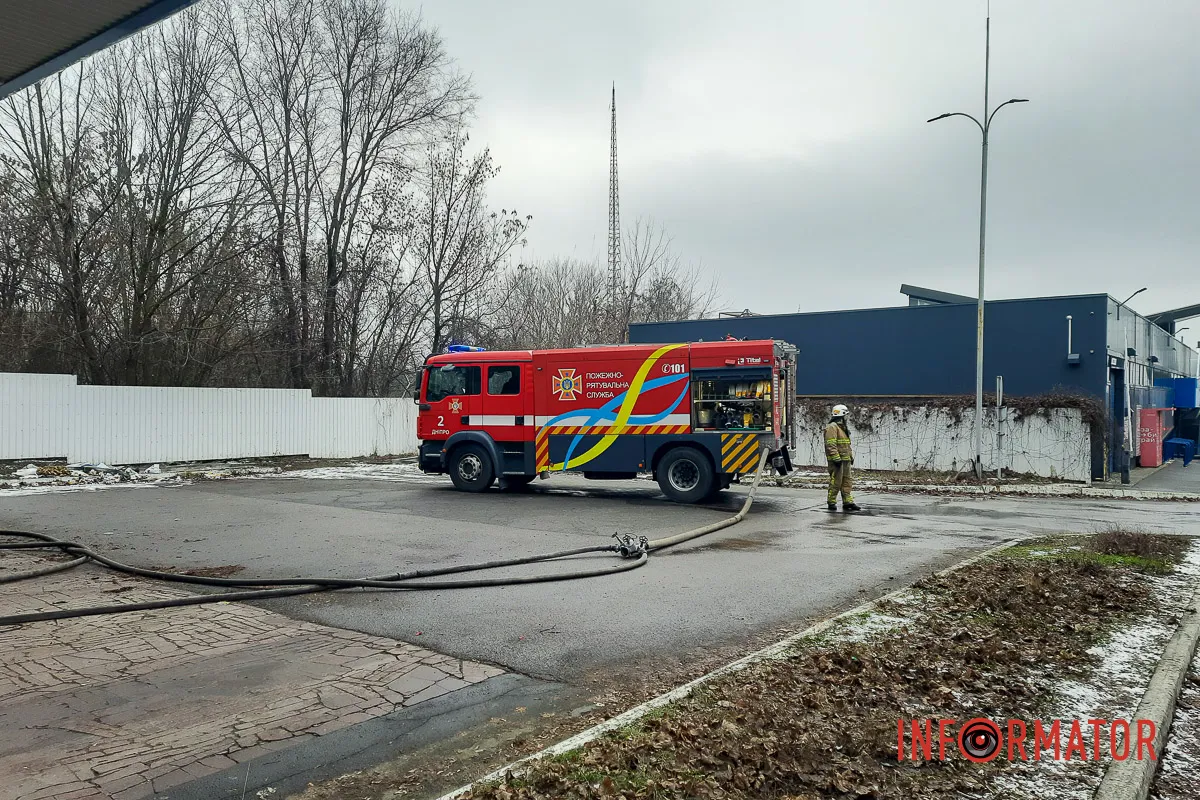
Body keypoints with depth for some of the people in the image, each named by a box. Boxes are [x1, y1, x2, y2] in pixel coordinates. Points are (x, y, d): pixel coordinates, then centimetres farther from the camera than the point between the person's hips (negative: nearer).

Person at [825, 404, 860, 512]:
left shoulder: (843, 427, 21)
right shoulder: (832, 427, -12)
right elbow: (831, 445, -20)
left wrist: (851, 456, 22)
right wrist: (836, 458, -24)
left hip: (846, 459, 10)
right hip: (837, 460, -10)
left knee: (847, 481, 10)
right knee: (836, 481, -6)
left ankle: (848, 502, 14)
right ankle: (832, 503, 2)